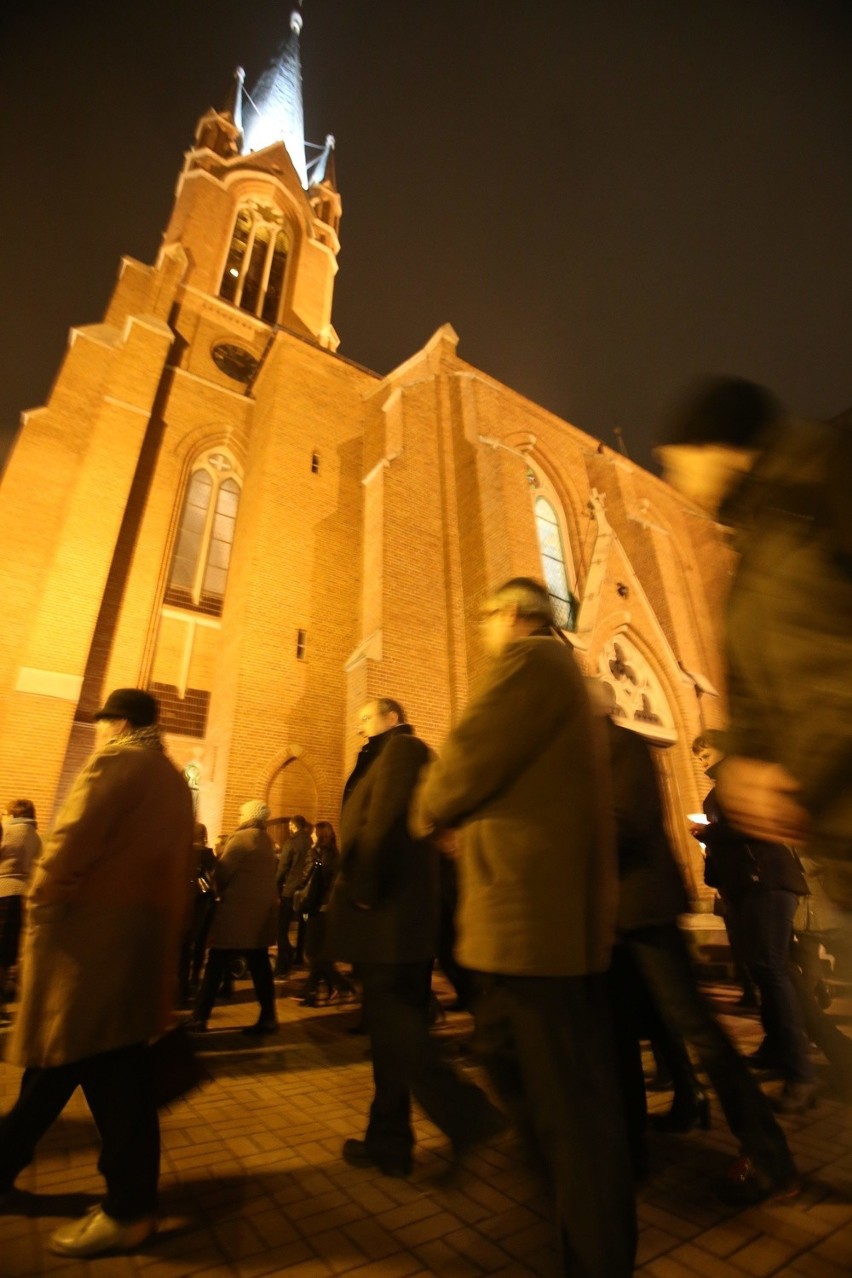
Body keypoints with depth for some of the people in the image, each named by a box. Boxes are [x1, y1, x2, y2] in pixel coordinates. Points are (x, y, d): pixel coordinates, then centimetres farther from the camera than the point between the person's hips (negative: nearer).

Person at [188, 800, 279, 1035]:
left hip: (237, 911, -7)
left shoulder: (240, 837, -13)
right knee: (260, 966, 10)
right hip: (260, 910, 8)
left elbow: (222, 871, -14)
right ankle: (268, 1017, 12)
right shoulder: (266, 840, 11)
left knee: (216, 966, 4)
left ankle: (199, 1018, 12)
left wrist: (220, 891, 5)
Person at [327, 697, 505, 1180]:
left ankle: (467, 1116, 0)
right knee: (394, 1023, 14)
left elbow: (383, 820, -20)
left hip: (389, 914, -10)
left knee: (392, 1021, -3)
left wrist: (363, 889, -16)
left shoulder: (401, 748, -7)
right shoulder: (396, 756, 22)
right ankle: (388, 1139, 25)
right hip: (406, 914, 10)